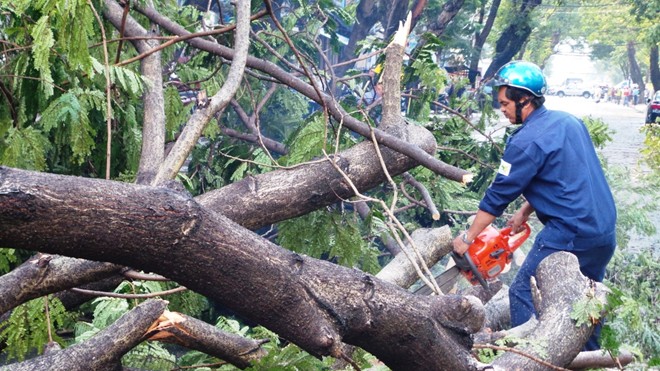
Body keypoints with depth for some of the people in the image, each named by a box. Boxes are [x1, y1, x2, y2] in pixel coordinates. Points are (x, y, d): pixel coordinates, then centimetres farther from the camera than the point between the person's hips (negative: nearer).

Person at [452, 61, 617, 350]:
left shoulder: (527, 141, -14)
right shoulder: (569, 121, 11)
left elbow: (497, 196, -9)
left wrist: (467, 238, 0)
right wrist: (524, 212, 17)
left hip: (570, 236, -9)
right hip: (606, 234, 9)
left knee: (523, 295, 2)